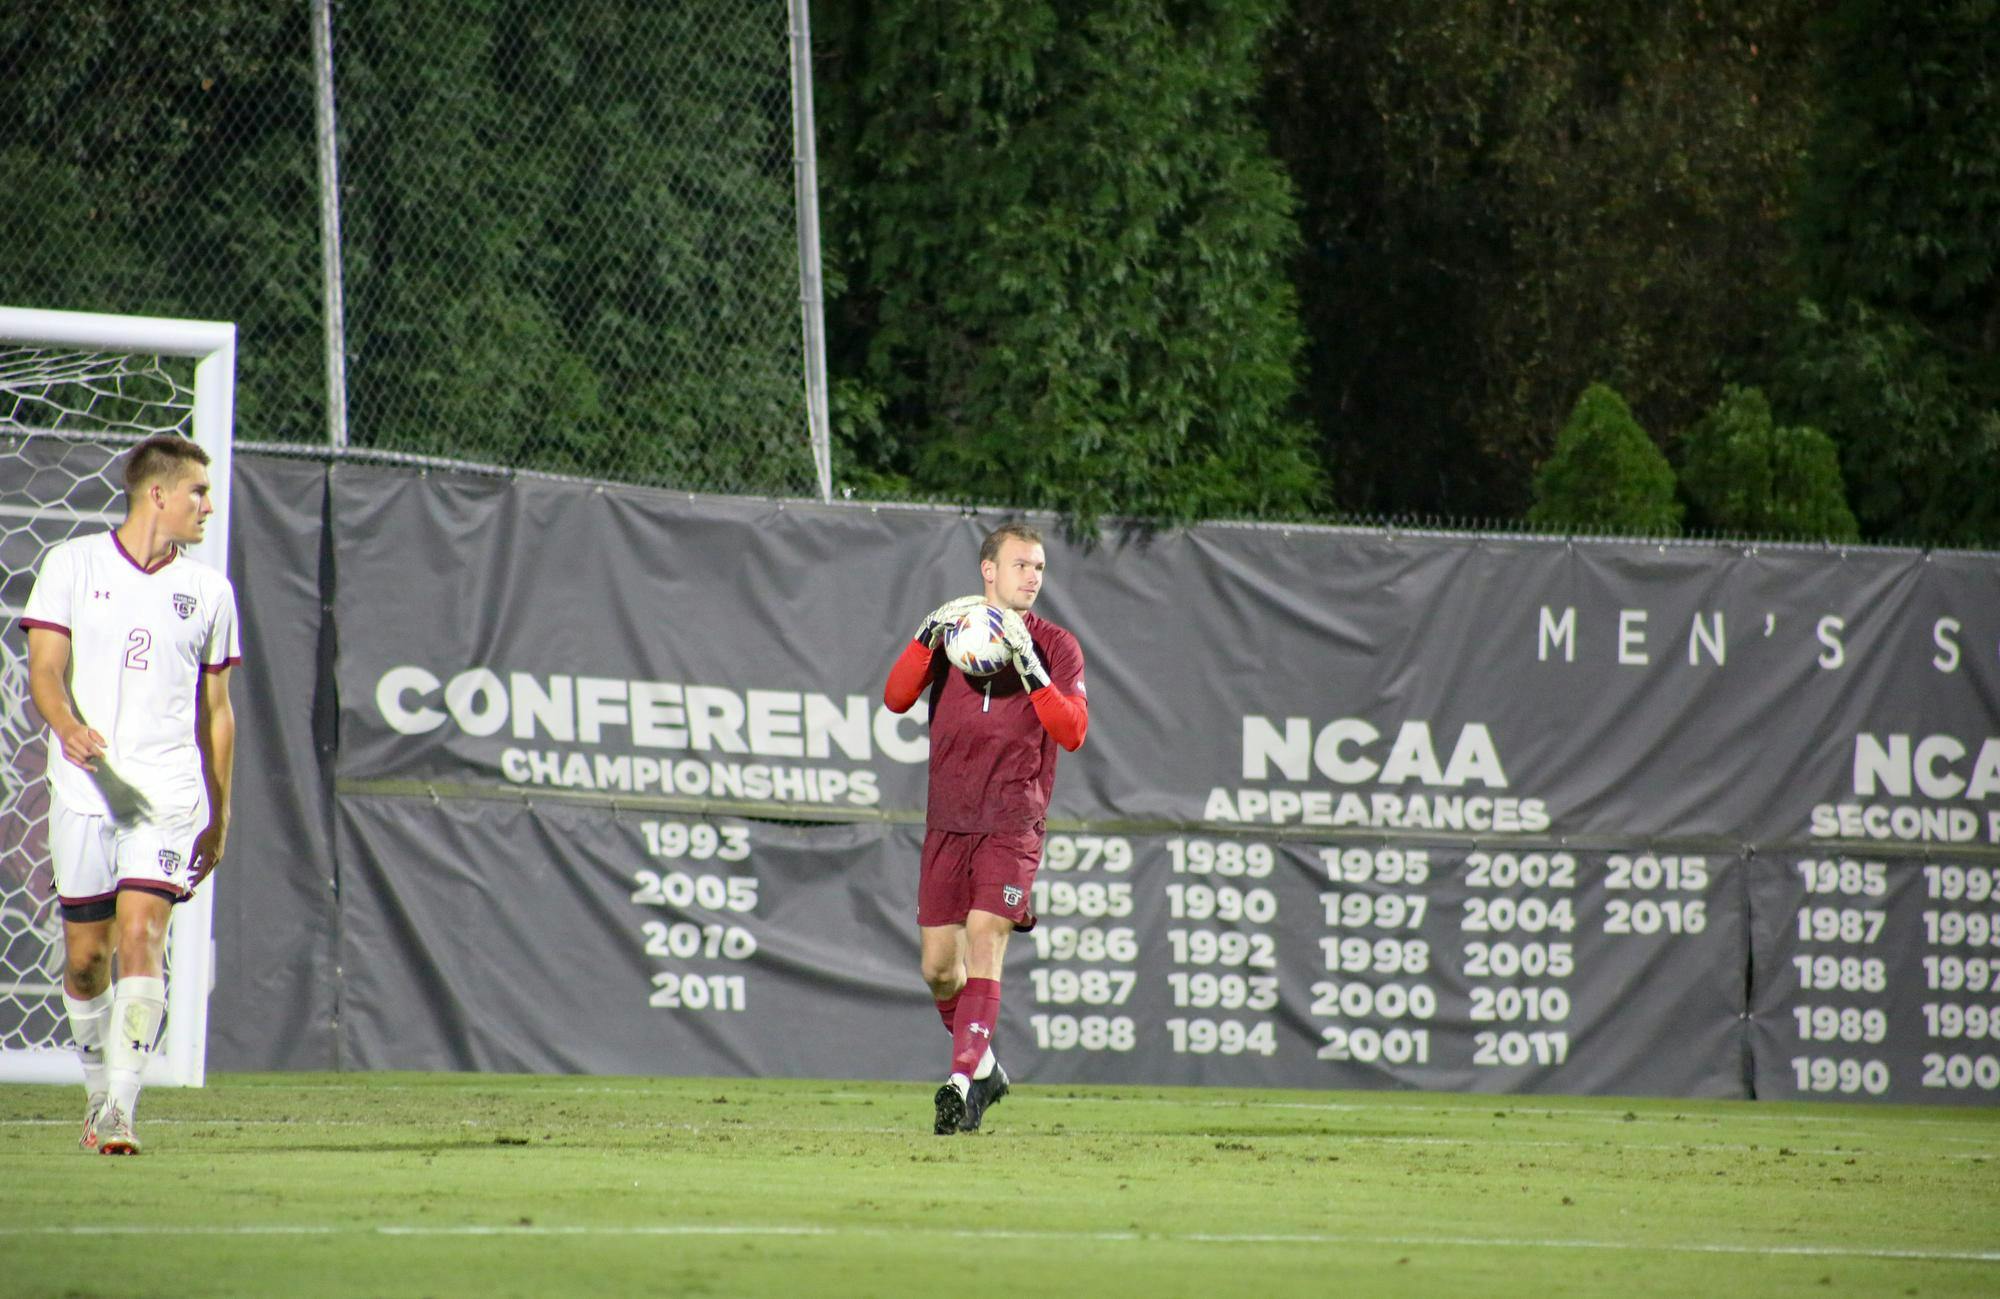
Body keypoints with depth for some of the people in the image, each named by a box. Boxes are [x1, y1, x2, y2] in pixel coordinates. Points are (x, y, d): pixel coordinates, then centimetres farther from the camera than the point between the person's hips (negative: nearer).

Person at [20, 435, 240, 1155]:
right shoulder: (72, 565, 4)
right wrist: (68, 725, -26)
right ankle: (99, 1089, 25)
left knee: (141, 936, -16)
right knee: (85, 956, 3)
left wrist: (218, 817, 15)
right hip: (85, 790, 0)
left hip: (169, 796, 0)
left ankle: (120, 1110, -21)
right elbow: (45, 668, -4)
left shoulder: (208, 590, 11)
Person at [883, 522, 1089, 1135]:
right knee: (939, 966, 4)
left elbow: (1072, 730, -9)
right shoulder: (953, 626, 10)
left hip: (1012, 824, -3)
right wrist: (928, 637, -16)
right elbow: (896, 698, -2)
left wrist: (1028, 669, -19)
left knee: (984, 941, -18)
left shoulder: (1056, 646, 3)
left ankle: (962, 1080, -24)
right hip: (947, 821, 3)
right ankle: (982, 1066, 25)